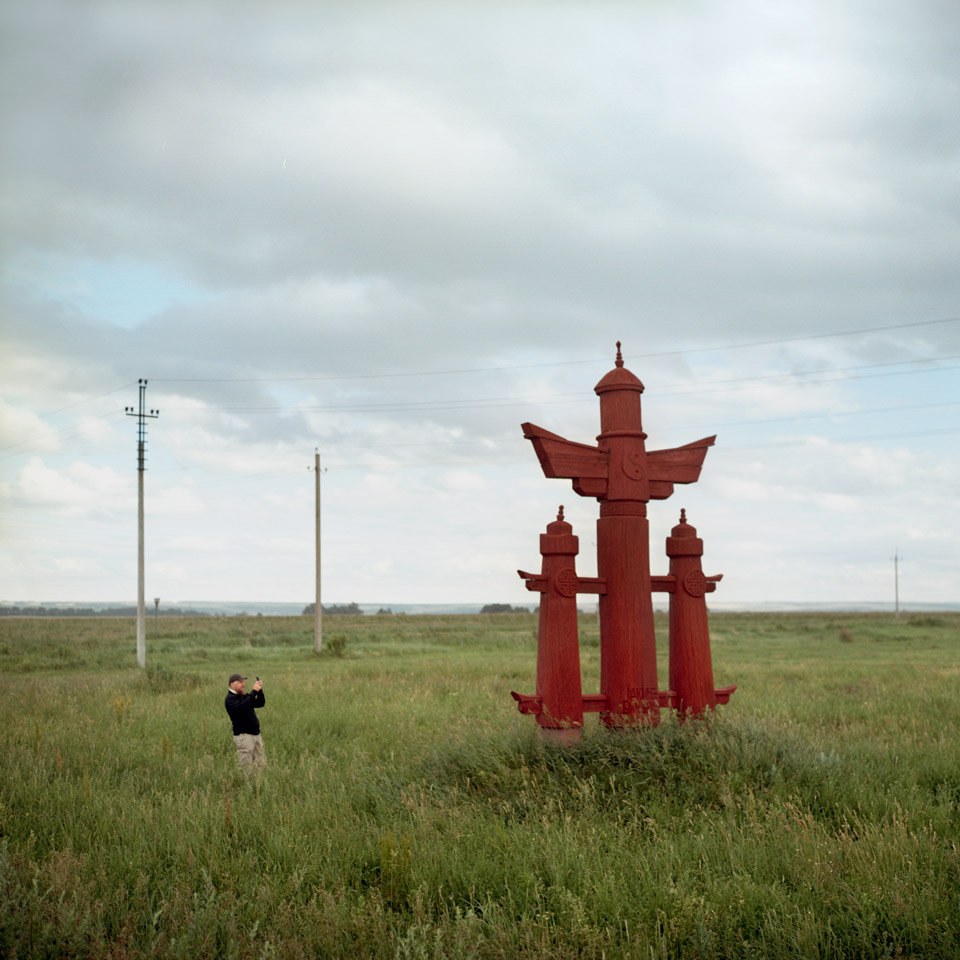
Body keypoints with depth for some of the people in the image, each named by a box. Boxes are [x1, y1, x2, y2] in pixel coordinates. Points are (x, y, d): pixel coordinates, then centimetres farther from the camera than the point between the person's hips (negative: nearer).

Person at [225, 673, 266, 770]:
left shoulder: (245, 696, 18)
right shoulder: (230, 699, -9)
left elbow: (260, 703, 14)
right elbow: (243, 707, -27)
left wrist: (259, 690, -2)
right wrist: (254, 692, -25)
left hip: (255, 733, 8)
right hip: (244, 735, -8)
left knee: (261, 764, 7)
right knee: (246, 766, -8)